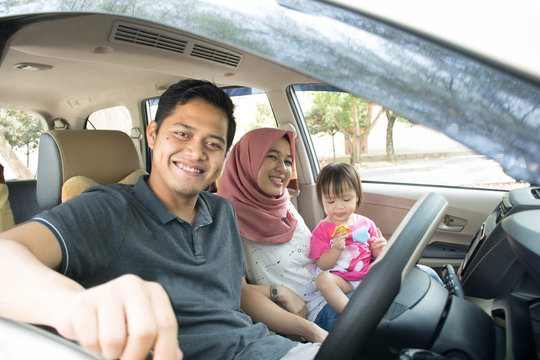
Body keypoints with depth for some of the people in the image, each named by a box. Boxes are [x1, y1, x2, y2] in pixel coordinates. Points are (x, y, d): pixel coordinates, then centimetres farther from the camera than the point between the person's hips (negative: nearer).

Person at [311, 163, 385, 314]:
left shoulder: (366, 223, 9)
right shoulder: (322, 230, 0)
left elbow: (377, 255, 13)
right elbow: (322, 265, -6)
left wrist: (380, 248, -11)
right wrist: (337, 248, -23)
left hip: (368, 274, 3)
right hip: (342, 280, -3)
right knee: (322, 279, -32)